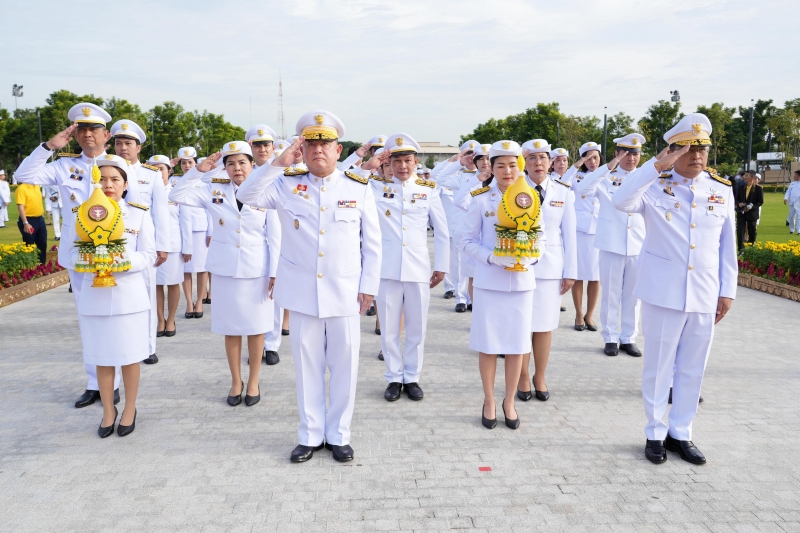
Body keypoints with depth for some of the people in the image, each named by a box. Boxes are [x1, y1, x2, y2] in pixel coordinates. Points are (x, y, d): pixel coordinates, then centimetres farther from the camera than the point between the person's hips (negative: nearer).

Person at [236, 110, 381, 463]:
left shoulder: (359, 188, 1)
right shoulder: (287, 185, 3)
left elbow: (372, 243, 3)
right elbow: (247, 196, -9)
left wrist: (368, 286, -1)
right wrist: (278, 163, -14)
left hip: (345, 294, -1)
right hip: (302, 293, 1)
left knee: (344, 366, 7)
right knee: (307, 366, 10)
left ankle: (338, 435, 24)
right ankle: (310, 435, 25)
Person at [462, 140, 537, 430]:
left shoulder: (530, 198, 3)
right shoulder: (481, 200, -3)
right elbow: (468, 241, -2)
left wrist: (528, 257, -13)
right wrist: (492, 257, -18)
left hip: (521, 280, 2)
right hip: (489, 281, -2)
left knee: (516, 344, 8)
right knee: (488, 343, 6)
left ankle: (509, 401, 27)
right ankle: (489, 401, 25)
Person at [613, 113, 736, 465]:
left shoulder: (723, 191, 6)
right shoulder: (655, 187, -5)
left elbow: (727, 246, 9)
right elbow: (621, 202, -27)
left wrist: (727, 291, 7)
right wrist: (657, 166, -27)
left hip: (705, 297, 3)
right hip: (663, 293, -3)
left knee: (692, 369, 13)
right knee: (658, 367, 8)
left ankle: (681, 433, 28)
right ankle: (655, 433, 23)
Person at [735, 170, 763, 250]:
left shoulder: (758, 188, -5)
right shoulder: (741, 187, 6)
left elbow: (760, 201, -5)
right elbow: (736, 199, 12)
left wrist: (752, 206, -20)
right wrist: (738, 203, -10)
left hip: (752, 213, -2)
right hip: (741, 212, 2)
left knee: (751, 232, 10)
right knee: (740, 231, -8)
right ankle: (741, 249, -6)